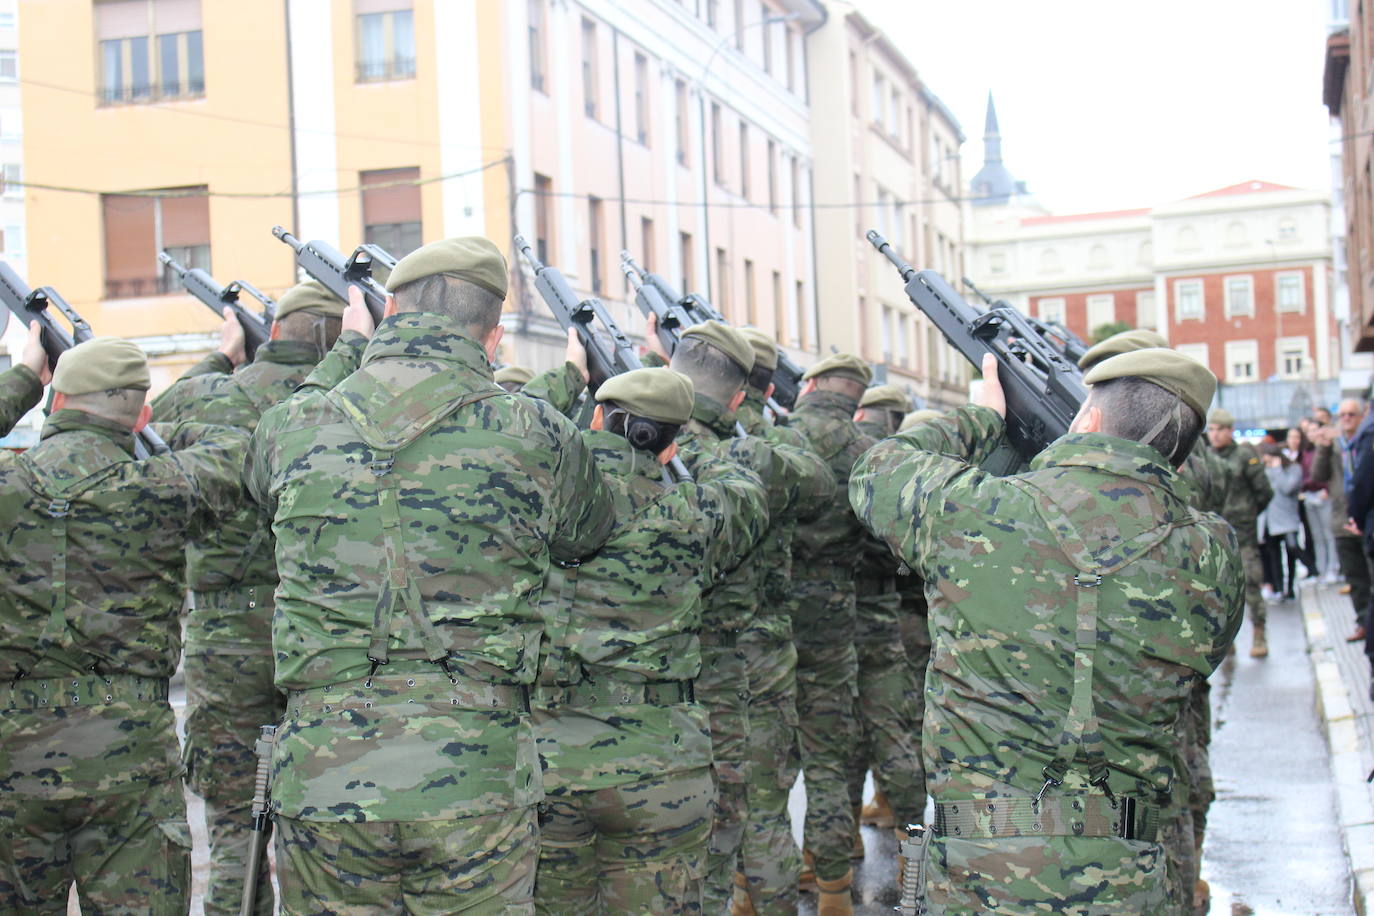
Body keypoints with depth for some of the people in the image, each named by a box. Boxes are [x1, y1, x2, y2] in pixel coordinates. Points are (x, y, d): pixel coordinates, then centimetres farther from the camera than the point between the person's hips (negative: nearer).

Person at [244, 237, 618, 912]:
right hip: (475, 790, -2)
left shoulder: (291, 426, 2)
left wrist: (347, 349, 39)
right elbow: (588, 531, 17)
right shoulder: (533, 434, -4)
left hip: (321, 784, 2)